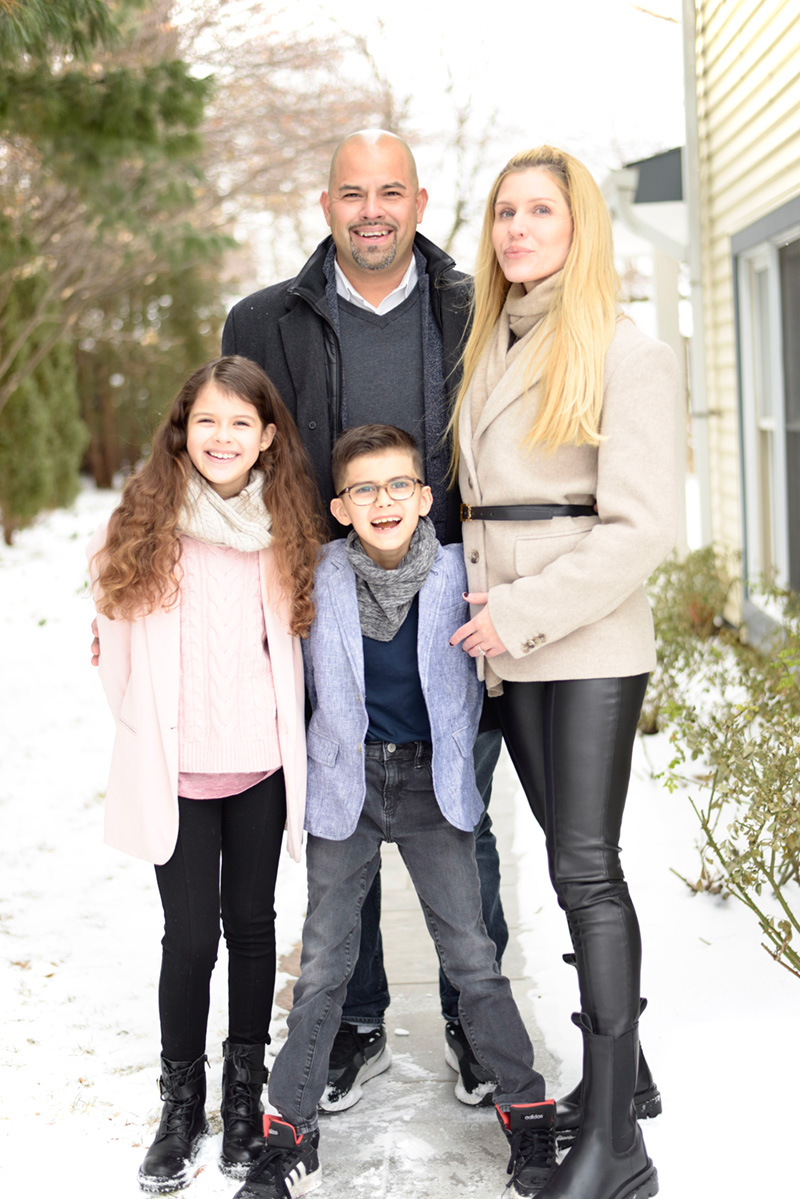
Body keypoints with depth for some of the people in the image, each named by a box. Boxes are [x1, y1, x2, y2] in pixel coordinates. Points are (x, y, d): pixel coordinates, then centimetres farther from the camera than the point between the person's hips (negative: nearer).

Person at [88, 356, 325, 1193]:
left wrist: (295, 747, 6)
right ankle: (181, 1103, 21)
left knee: (251, 923, 11)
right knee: (190, 934, 2)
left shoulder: (287, 530, 0)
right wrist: (149, 734, 3)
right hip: (174, 771, -2)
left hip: (261, 767, 2)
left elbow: (294, 643, 10)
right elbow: (118, 645, 1)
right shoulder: (142, 525, -5)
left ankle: (244, 1094, 28)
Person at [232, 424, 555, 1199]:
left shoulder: (454, 572, -6)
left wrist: (453, 764, 9)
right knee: (322, 961, 4)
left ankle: (526, 1110, 16)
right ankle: (290, 1131, 15)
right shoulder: (320, 579, -6)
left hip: (430, 783, 0)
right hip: (346, 784, 1)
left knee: (470, 953, 1)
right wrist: (330, 758, 10)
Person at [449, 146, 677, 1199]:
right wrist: (484, 613, 10)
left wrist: (522, 614, -15)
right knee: (577, 861, 11)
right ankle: (622, 1062, 23)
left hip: (591, 639, -6)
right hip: (506, 639, 7)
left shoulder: (626, 354, -7)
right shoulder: (490, 347, 14)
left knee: (586, 867, -8)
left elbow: (641, 527, -13)